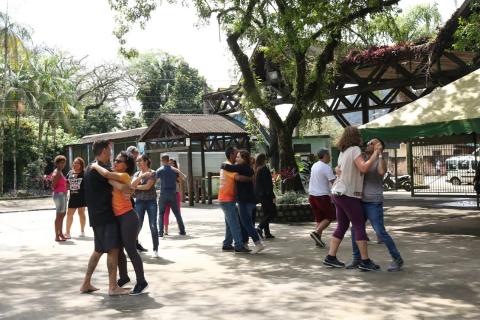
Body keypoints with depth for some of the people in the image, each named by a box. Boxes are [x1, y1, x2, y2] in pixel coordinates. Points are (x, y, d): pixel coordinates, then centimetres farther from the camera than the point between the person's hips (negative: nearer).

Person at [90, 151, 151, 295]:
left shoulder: (124, 176, -12)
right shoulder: (117, 177, 14)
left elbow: (106, 173, -26)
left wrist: (95, 166, -11)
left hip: (128, 218, -10)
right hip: (118, 218, 10)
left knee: (131, 250, -5)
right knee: (118, 249, 17)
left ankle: (141, 282, 5)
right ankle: (123, 277, 34)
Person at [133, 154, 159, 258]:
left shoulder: (152, 173, -3)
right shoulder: (136, 174, 11)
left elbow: (148, 186, -13)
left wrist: (135, 186, -3)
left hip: (151, 201, -3)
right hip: (139, 201, 3)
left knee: (153, 226, -3)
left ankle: (155, 250, 4)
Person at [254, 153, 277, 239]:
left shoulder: (256, 170, 9)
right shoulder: (264, 169, -15)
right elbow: (268, 184, -18)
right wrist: (272, 196, -15)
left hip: (259, 194, 9)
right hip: (266, 194, -9)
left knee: (266, 213, 14)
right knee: (273, 212, -1)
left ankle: (267, 233, 14)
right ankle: (260, 227, -12)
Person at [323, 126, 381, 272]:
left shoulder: (343, 152, 12)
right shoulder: (354, 149, -12)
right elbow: (364, 168, -25)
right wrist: (375, 155, -15)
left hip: (339, 193, 8)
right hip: (348, 194, -8)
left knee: (342, 226, 14)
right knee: (359, 226, -3)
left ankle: (330, 257, 14)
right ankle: (365, 261, -2)